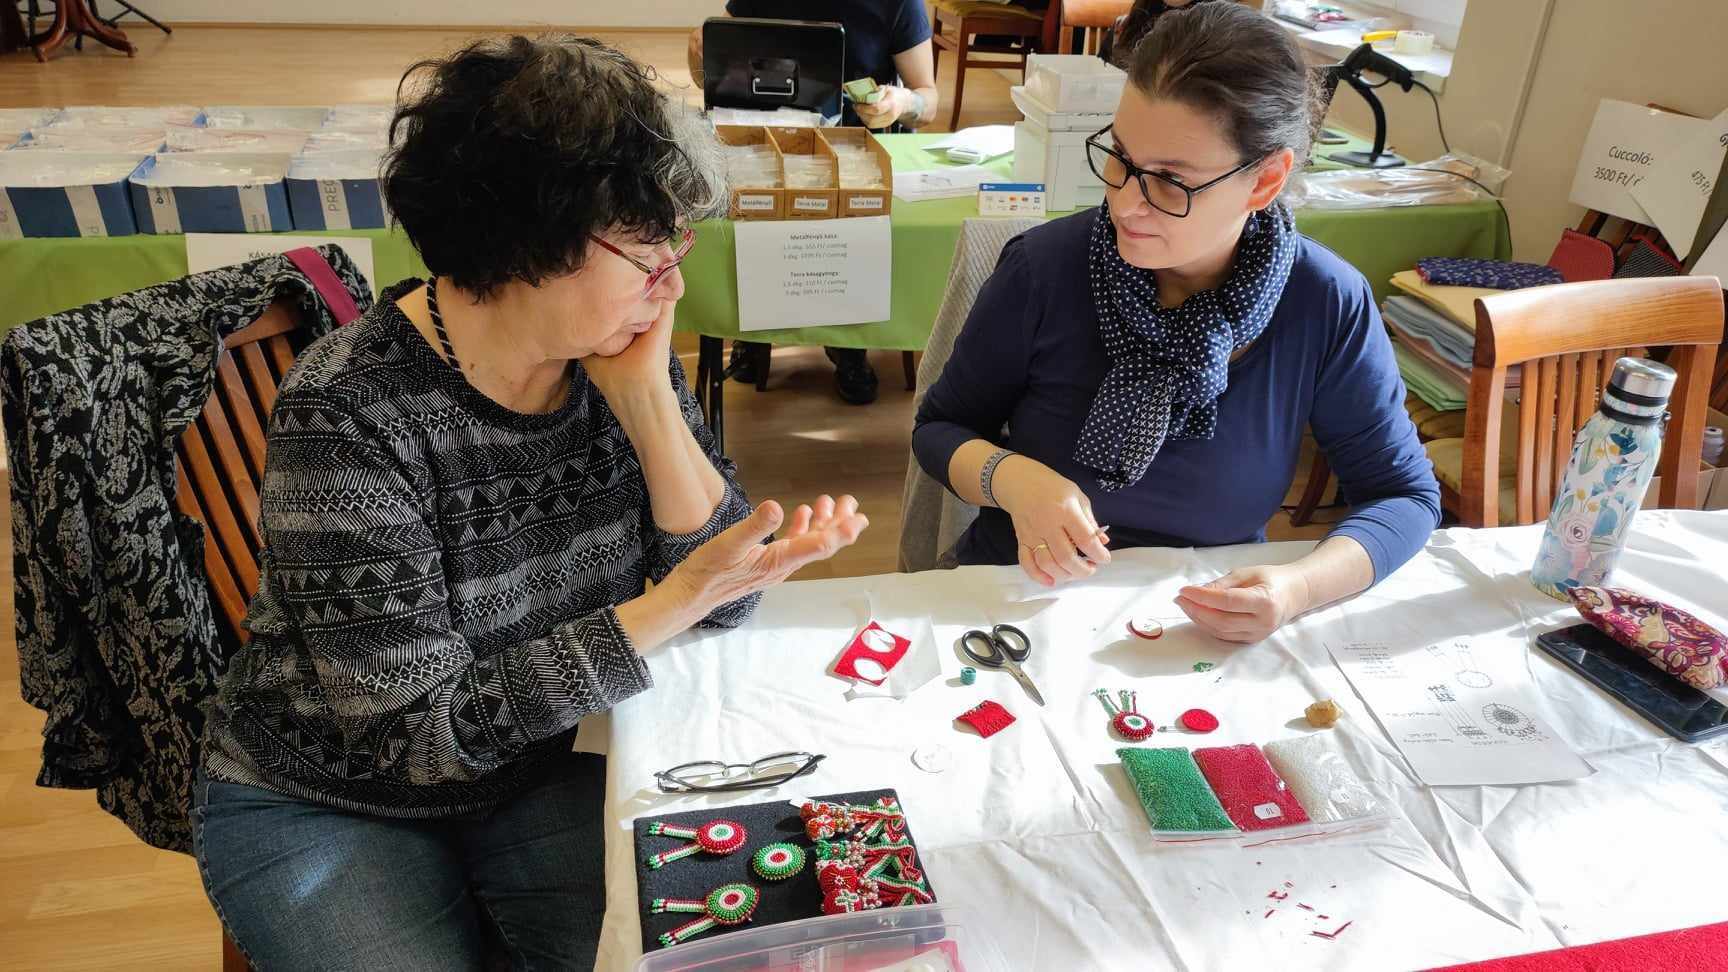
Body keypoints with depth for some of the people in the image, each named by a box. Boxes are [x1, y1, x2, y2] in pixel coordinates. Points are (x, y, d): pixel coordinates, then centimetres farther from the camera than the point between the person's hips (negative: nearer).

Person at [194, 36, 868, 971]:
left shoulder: (619, 352, -11)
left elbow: (724, 595, -10)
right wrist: (671, 605, -32)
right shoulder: (348, 414, -27)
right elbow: (422, 730, -24)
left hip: (542, 762, 4)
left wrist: (648, 399, -23)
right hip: (327, 807, -3)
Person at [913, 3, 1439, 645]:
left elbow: (1405, 493, -3)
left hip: (1211, 630, 2)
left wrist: (1301, 587, -23)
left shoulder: (1328, 306, -13)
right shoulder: (1044, 268, -15)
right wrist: (1011, 477, -24)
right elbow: (941, 427, -1)